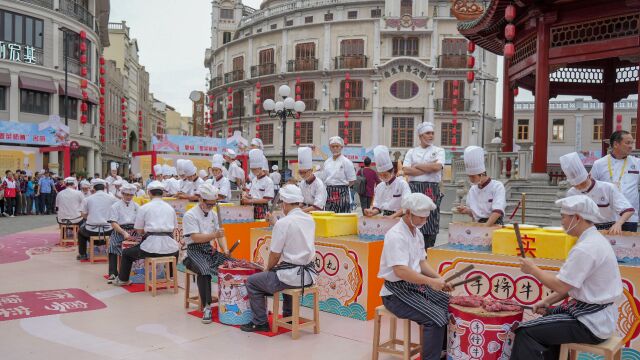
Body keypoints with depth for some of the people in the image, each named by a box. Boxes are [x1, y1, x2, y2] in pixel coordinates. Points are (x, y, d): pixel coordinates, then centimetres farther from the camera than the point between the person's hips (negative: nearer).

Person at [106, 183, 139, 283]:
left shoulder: (136, 206, 18)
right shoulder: (115, 206, 6)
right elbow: (113, 223, -5)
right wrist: (124, 233, -19)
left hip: (133, 231, 3)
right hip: (119, 231, -2)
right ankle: (113, 273, -22)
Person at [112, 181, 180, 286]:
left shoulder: (144, 208, 1)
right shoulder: (170, 208, 12)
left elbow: (139, 230, 4)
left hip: (151, 247, -3)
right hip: (169, 248, 4)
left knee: (126, 253, 23)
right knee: (176, 249, 41)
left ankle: (122, 279, 33)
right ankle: (171, 276, 45)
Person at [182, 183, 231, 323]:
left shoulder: (213, 215, 14)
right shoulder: (190, 215, -8)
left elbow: (219, 235, 13)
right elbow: (196, 238, -18)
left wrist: (225, 249, -6)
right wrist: (214, 235, -31)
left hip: (209, 249, 6)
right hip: (194, 250, -6)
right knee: (204, 269, -36)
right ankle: (206, 307, -29)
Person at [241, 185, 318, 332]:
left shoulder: (283, 223, -15)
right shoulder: (310, 220, 5)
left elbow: (275, 255, -12)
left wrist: (268, 268, 7)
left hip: (292, 275, -7)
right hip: (309, 274, 8)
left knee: (252, 282, 11)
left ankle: (260, 322, 17)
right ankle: (288, 317, 45)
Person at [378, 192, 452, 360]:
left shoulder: (417, 232, 10)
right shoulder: (396, 235, -20)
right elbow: (401, 271, -28)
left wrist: (439, 279, 0)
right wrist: (430, 282, -28)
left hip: (416, 285, 9)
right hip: (397, 292, -9)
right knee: (436, 317, -23)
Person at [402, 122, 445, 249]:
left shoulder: (439, 151, 10)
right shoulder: (411, 152, 13)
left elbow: (437, 167, -10)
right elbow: (406, 170, -3)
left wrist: (417, 166, -2)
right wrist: (428, 169, -6)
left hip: (432, 190, -1)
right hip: (414, 188, 1)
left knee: (430, 222, -2)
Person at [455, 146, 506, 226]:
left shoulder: (497, 186, -6)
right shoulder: (472, 190, 10)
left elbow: (498, 211, -17)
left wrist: (485, 226, -26)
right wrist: (467, 211, -2)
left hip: (495, 225, -4)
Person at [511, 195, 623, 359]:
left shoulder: (585, 248, -23)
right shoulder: (595, 240, 9)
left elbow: (561, 286, -22)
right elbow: (571, 283, 12)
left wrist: (532, 269, -8)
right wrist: (547, 301, 7)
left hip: (592, 324, -11)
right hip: (600, 315, 11)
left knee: (525, 331, -13)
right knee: (545, 316, 27)